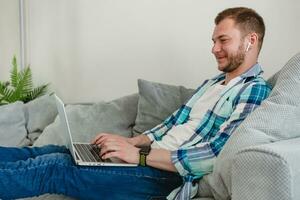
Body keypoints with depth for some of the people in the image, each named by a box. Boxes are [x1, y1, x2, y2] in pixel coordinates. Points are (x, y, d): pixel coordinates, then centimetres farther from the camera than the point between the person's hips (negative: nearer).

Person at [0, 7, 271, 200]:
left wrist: (139, 154, -20)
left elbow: (215, 155, -22)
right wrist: (130, 142, 4)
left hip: (172, 175, -8)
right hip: (153, 156, 8)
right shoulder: (211, 84, 20)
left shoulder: (256, 91, -10)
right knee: (53, 152, 3)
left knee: (53, 166, -13)